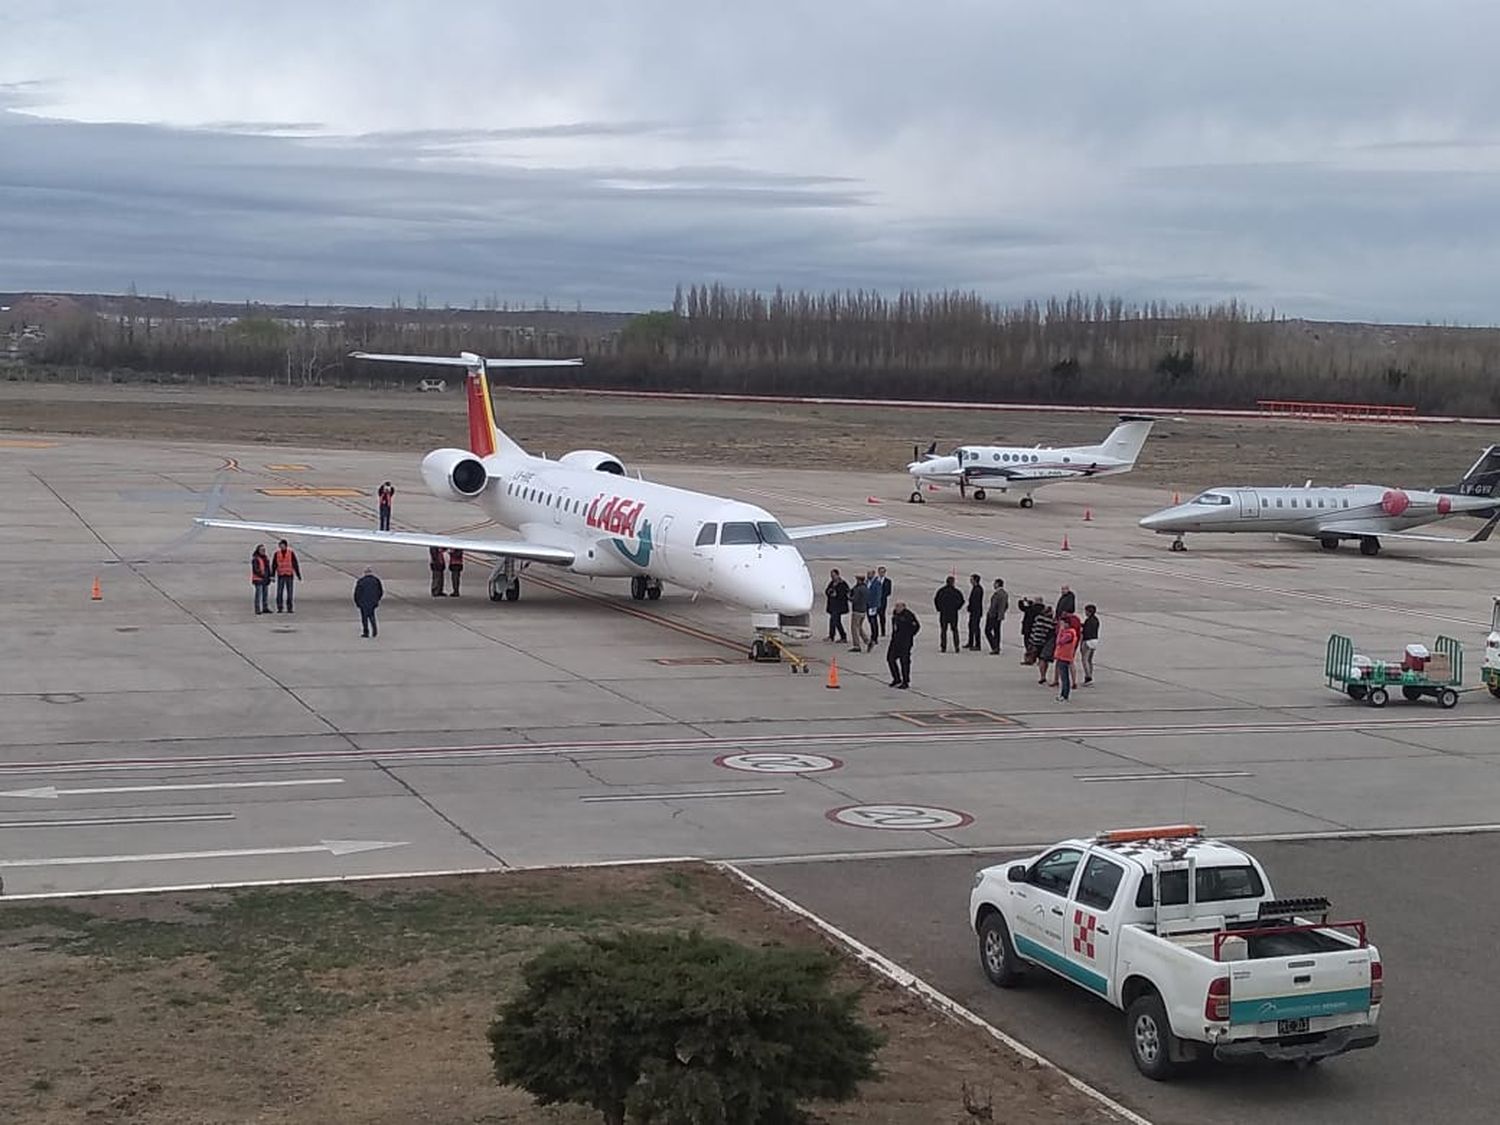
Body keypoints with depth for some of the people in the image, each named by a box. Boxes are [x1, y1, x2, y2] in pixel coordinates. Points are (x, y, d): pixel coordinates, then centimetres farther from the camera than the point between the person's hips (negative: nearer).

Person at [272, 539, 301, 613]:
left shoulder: (291, 553, -1)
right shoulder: (277, 553, 1)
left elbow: (295, 564, 2)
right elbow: (273, 565, 6)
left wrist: (298, 574, 2)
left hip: (289, 575, 0)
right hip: (280, 575, 0)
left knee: (289, 593, 1)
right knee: (279, 592, -4)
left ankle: (289, 608, 7)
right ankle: (279, 608, 4)